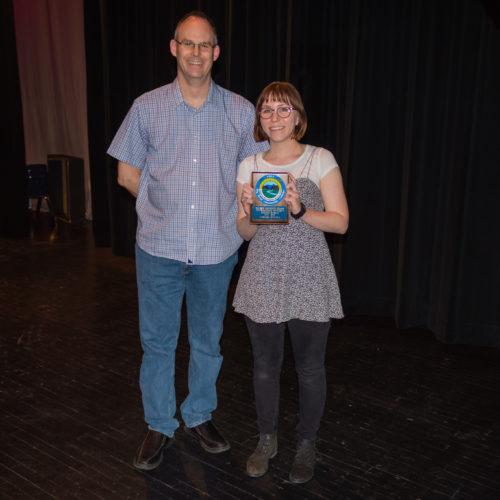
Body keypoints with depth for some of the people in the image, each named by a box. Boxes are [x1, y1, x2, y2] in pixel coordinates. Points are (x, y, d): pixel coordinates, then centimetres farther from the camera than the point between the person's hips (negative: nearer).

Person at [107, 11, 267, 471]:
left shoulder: (241, 111, 2)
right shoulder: (147, 107, 1)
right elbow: (127, 174, 7)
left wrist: (224, 210, 1)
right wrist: (166, 208, 4)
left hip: (217, 249, 1)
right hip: (159, 248, 0)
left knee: (207, 341, 14)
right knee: (157, 341, 9)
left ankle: (200, 417, 35)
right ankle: (159, 426, 28)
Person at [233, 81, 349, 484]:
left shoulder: (321, 160, -3)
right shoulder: (249, 166, 6)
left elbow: (341, 222, -6)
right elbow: (246, 233, 7)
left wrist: (300, 210, -21)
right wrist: (249, 212, -14)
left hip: (308, 279, -2)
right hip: (262, 278, 3)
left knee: (309, 367, 8)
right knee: (265, 365, 13)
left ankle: (307, 445, 30)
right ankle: (267, 440, 35)